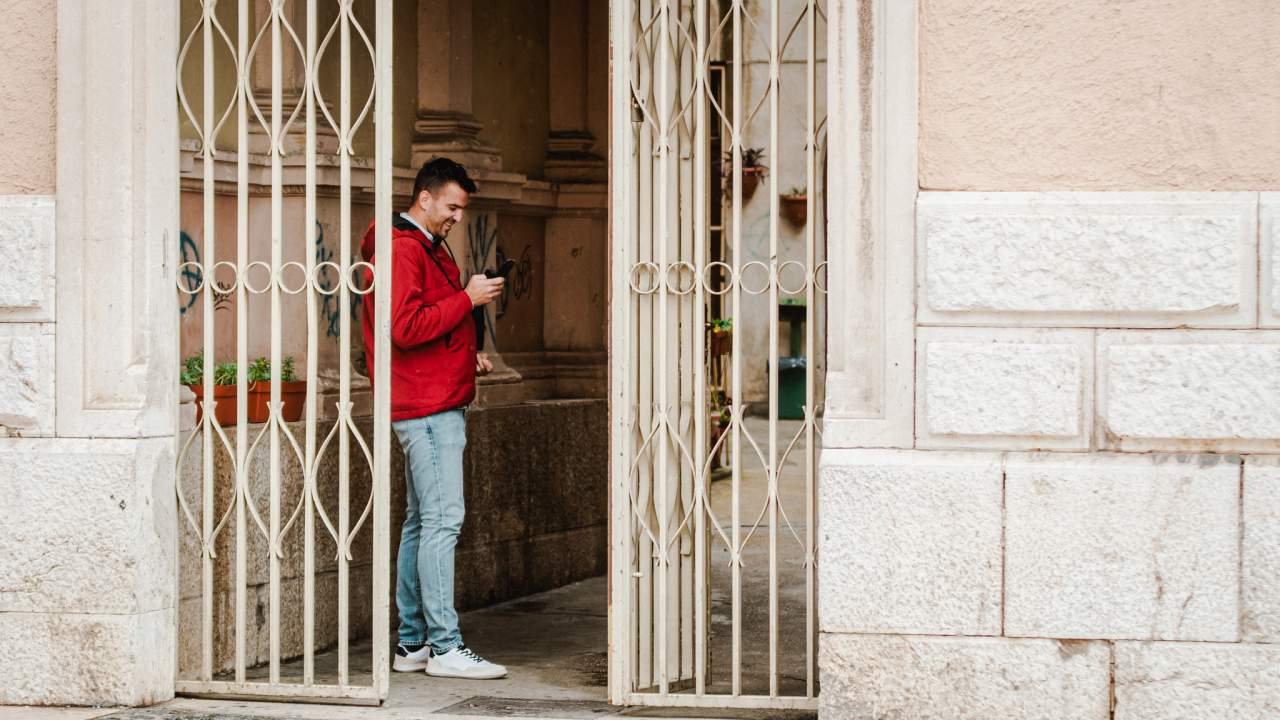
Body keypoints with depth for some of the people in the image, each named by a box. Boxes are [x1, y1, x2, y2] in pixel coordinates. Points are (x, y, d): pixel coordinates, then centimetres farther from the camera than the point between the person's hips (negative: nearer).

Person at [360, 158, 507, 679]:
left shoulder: (429, 248, 22)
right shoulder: (400, 249, -12)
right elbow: (406, 327, -22)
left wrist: (470, 358, 14)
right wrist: (468, 298, -17)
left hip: (439, 404, 11)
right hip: (426, 406, -11)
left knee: (422, 522, 11)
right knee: (442, 519, -12)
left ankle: (412, 643, 15)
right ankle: (444, 646, -12)